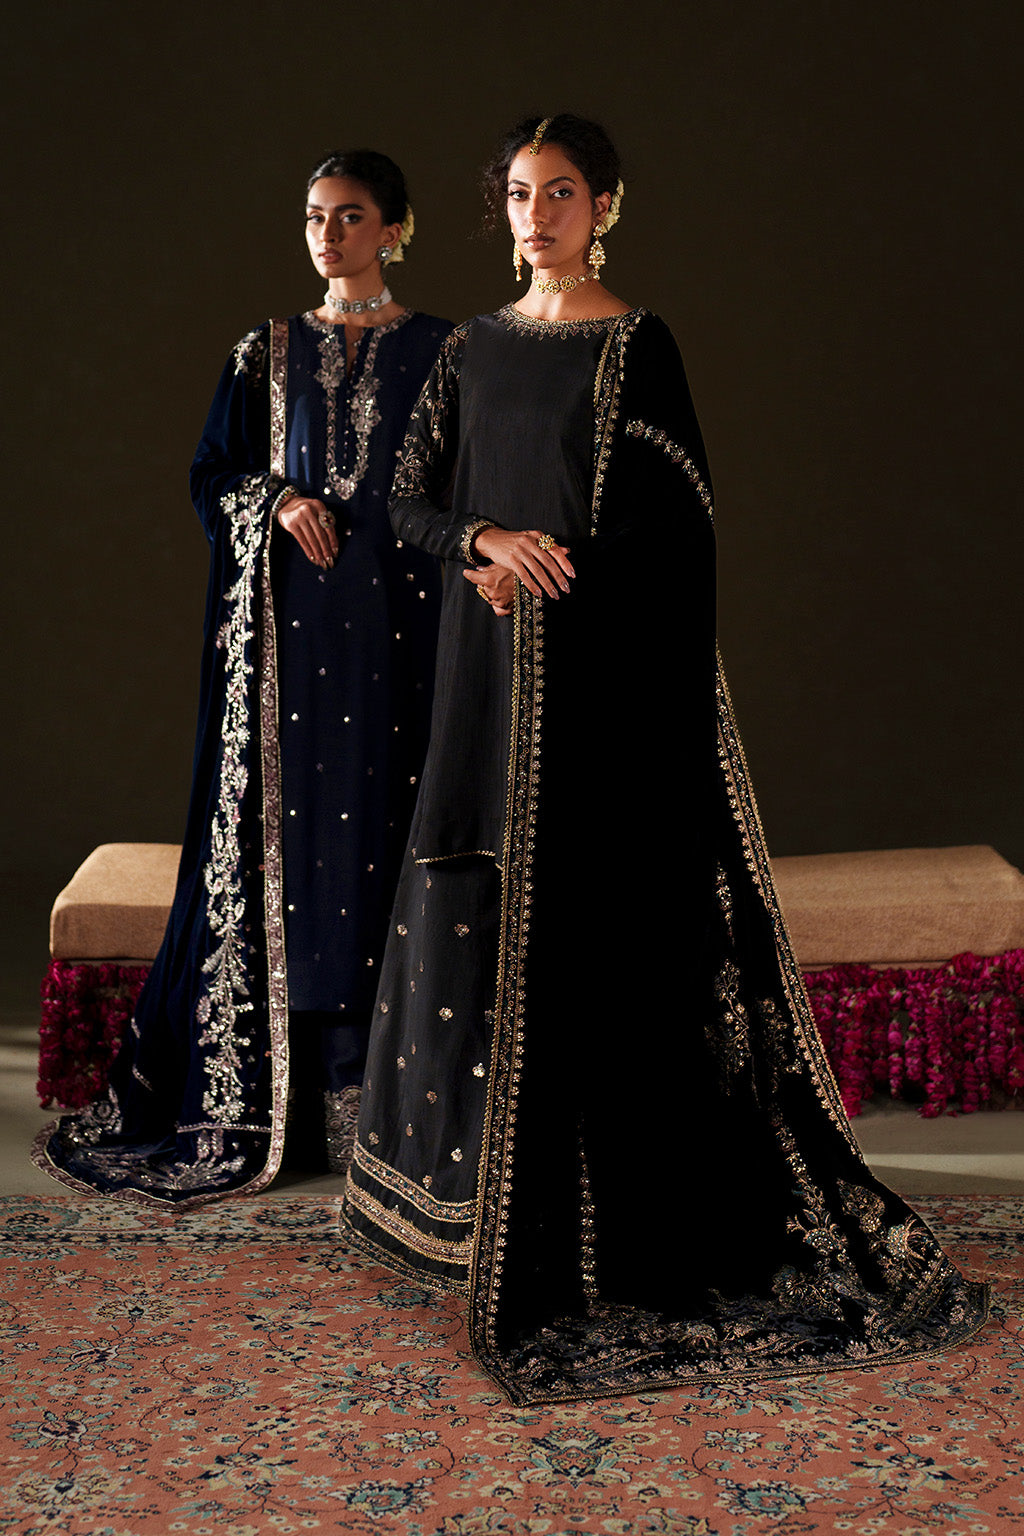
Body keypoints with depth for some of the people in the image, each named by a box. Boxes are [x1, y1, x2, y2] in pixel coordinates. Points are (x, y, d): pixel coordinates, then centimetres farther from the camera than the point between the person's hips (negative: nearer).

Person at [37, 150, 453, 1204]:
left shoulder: (439, 352, 5)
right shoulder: (269, 352, 11)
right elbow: (212, 475, 11)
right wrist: (278, 500, -8)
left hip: (398, 626, -2)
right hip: (286, 627, 2)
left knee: (388, 822, -3)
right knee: (282, 822, 1)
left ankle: (381, 1094, 5)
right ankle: (277, 1089, 10)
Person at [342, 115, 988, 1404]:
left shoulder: (636, 344, -3)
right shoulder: (473, 349, 13)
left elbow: (673, 522, -7)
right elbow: (410, 500, 9)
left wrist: (541, 564, -10)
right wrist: (488, 538, -10)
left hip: (601, 667, -5)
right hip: (489, 670, 5)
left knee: (597, 907, -4)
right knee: (482, 900, 8)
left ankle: (597, 1209, 7)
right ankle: (478, 1185, 21)